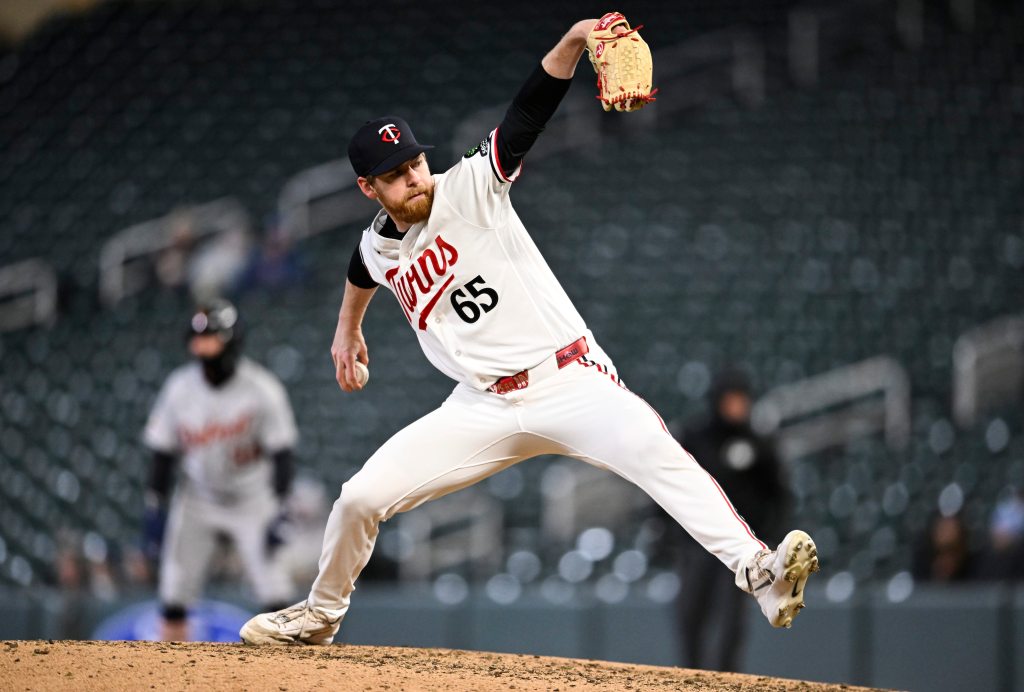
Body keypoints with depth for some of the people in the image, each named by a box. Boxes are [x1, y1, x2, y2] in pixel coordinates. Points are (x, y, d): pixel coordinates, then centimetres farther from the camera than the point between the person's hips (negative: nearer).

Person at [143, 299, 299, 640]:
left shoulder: (262, 389, -17)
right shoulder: (180, 387, -9)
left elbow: (282, 454, -14)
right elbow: (163, 451, 0)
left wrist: (278, 511, -20)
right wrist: (155, 506, -3)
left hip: (252, 497, -3)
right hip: (197, 500, 3)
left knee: (274, 592, -9)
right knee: (174, 588, -3)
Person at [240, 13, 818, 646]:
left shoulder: (470, 188, -8)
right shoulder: (379, 247, 7)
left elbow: (527, 116, -22)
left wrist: (573, 42, -37)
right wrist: (348, 329, 49)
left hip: (568, 380, -4)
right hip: (485, 407, 5)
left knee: (659, 455, -31)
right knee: (361, 498, -1)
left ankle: (756, 570, -44)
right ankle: (322, 614, 25)